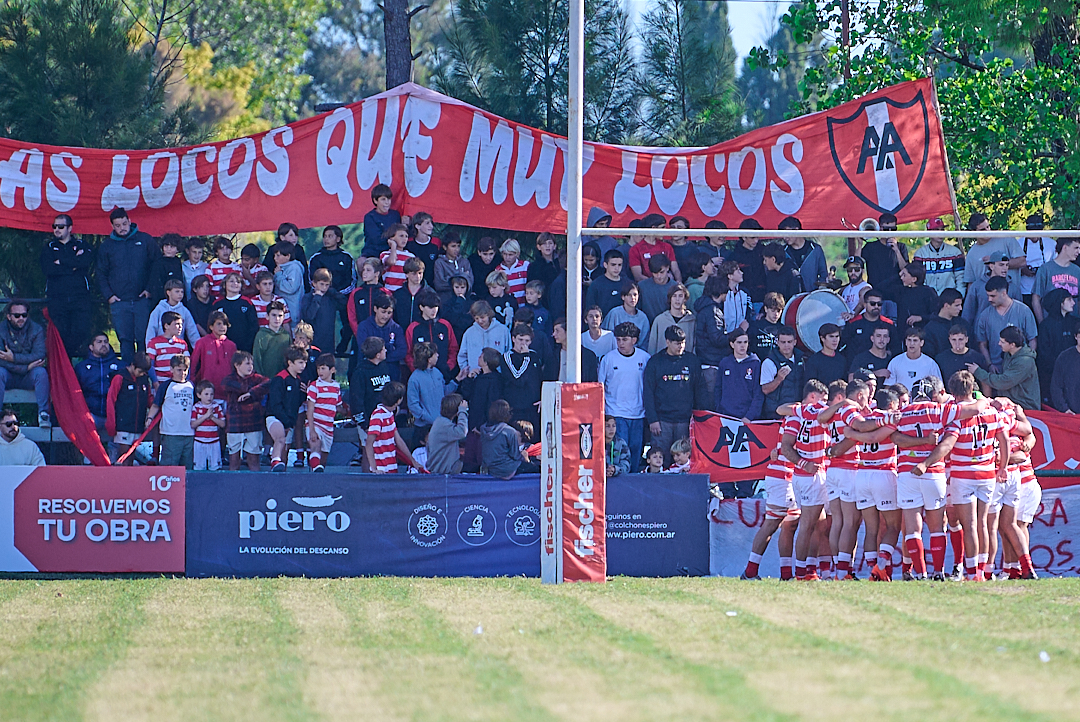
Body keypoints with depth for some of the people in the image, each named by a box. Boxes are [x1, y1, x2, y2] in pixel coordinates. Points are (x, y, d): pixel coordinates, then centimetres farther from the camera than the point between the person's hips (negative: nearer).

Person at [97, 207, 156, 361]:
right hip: (119, 301, 1)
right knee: (125, 340, 0)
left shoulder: (145, 240, 6)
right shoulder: (106, 246, 11)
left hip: (142, 300, -1)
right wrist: (108, 295, 1)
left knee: (143, 338, -5)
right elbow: (101, 274, 14)